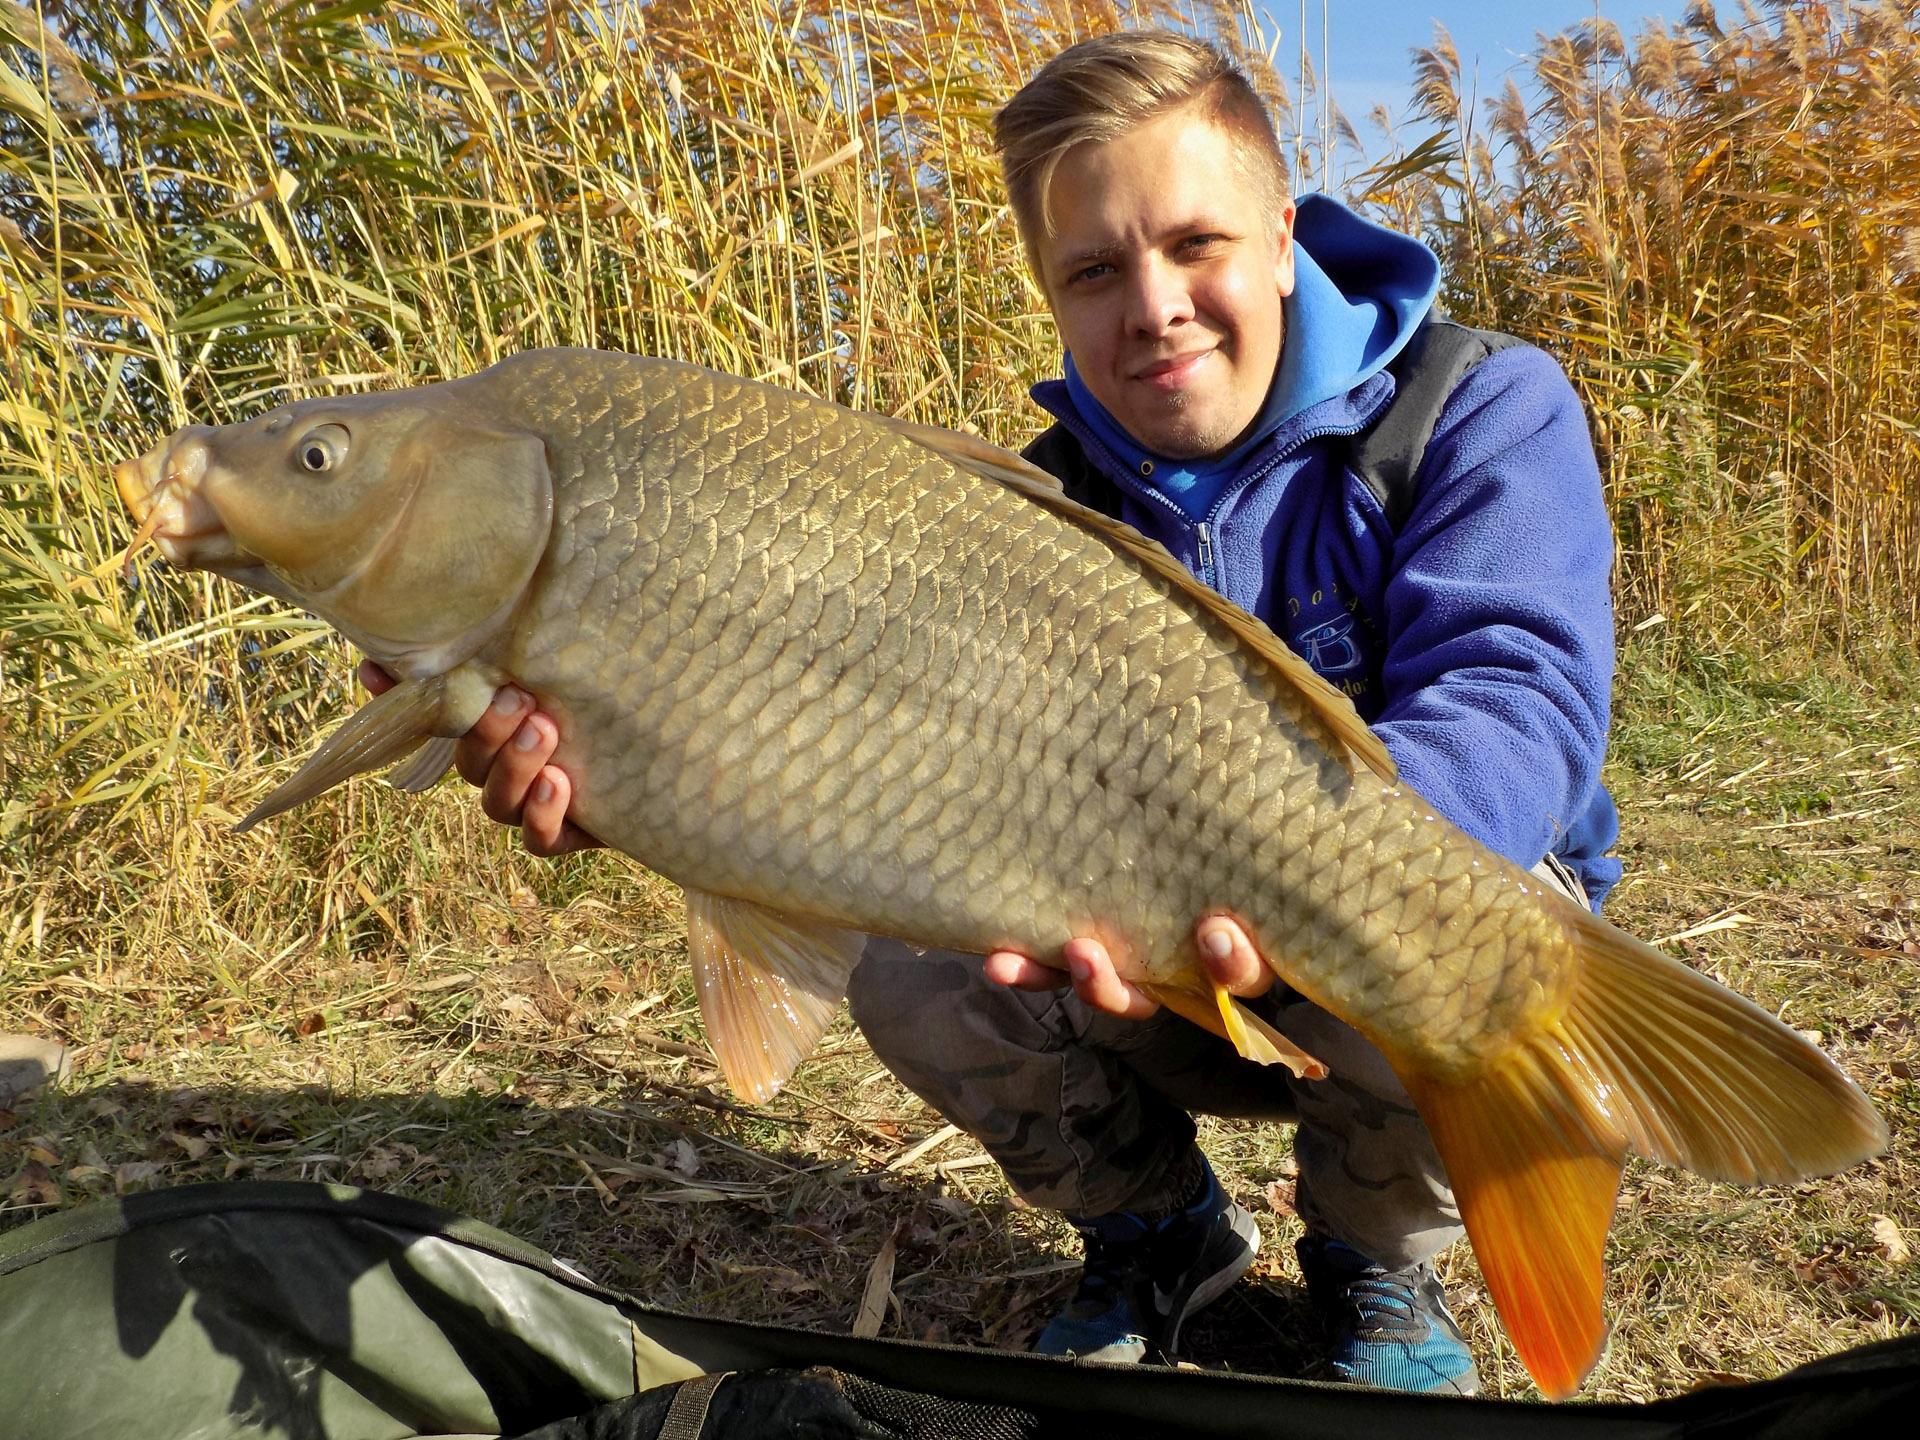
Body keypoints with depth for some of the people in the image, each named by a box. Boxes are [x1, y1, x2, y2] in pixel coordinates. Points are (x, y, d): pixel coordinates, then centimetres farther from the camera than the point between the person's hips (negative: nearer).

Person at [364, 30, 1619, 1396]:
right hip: (1171, 984, 3)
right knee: (910, 974, -19)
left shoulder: (1485, 413, -15)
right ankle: (1162, 1233, 11)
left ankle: (1384, 1267, 1)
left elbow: (1518, 703, -30)